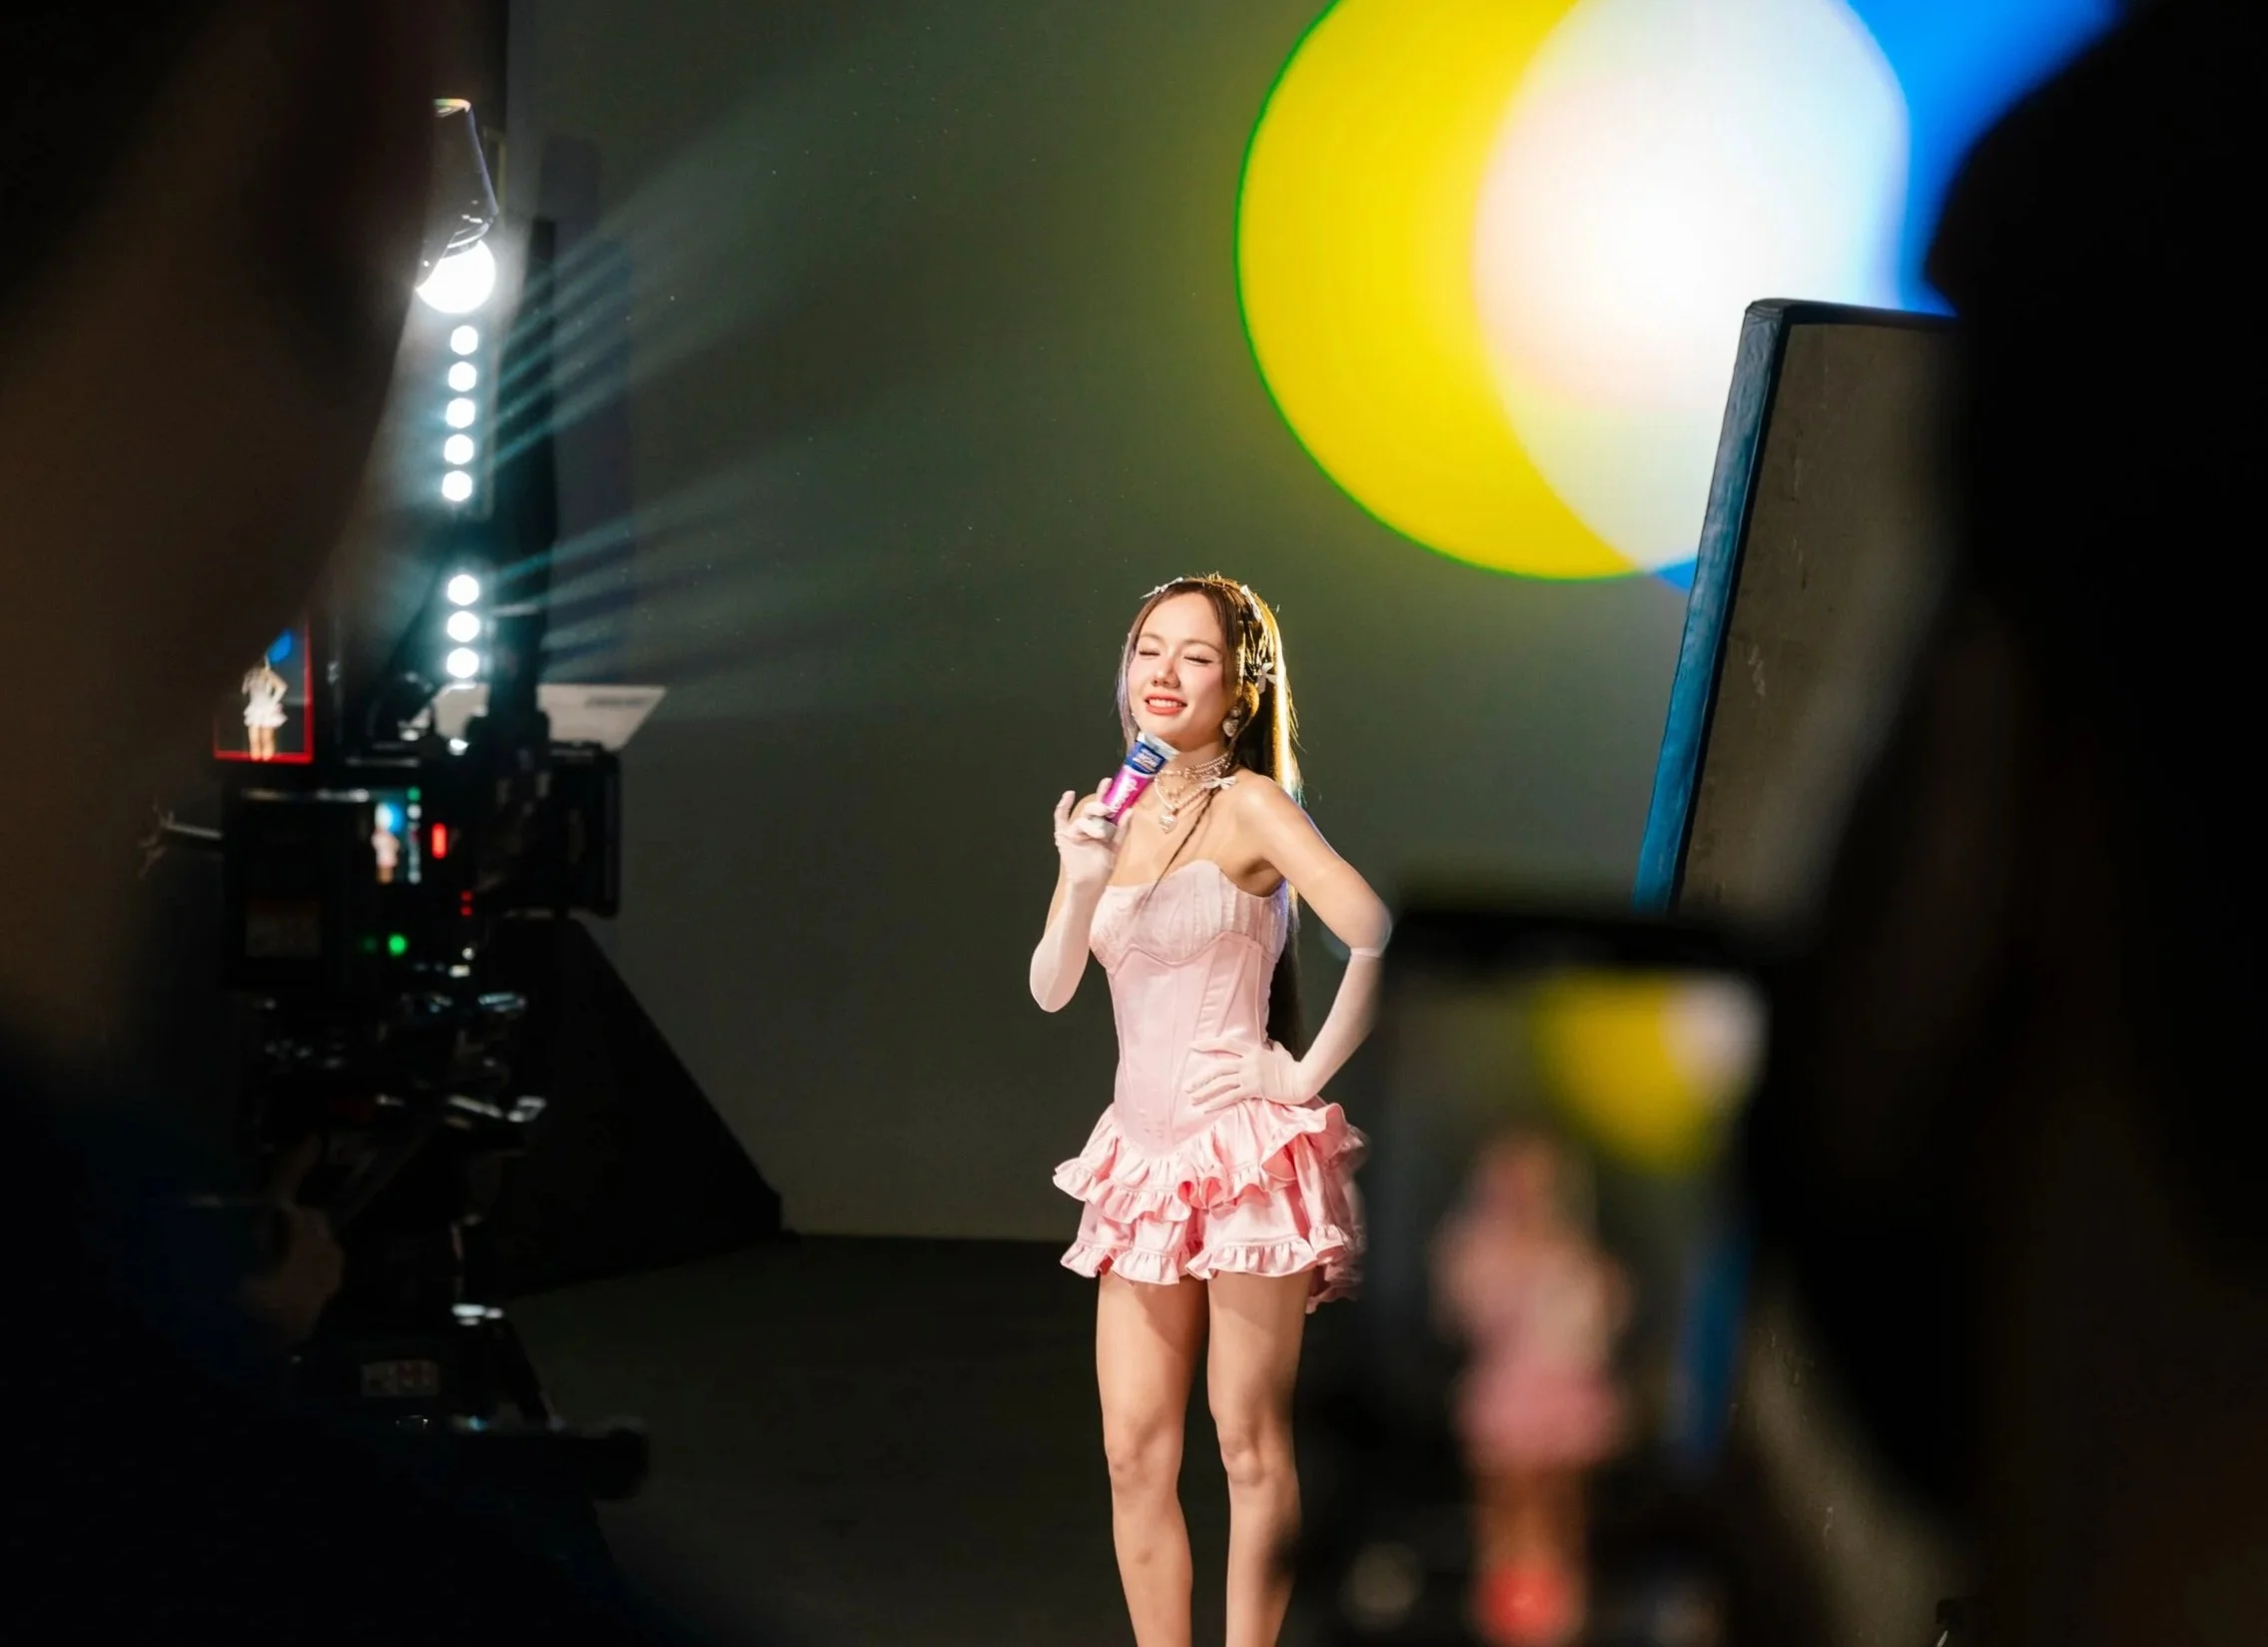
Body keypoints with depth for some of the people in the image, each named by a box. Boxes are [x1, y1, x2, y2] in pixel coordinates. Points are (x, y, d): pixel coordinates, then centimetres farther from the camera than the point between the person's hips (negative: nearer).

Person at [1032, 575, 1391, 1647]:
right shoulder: (1111, 812, 10)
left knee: (1250, 1445, -1)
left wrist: (1310, 1075, -13)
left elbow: (1375, 937, -17)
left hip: (1245, 1154, -6)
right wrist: (1083, 884, -12)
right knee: (1133, 1453, 4)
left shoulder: (1250, 806, -8)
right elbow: (1048, 990, 5)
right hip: (1144, 1156, 6)